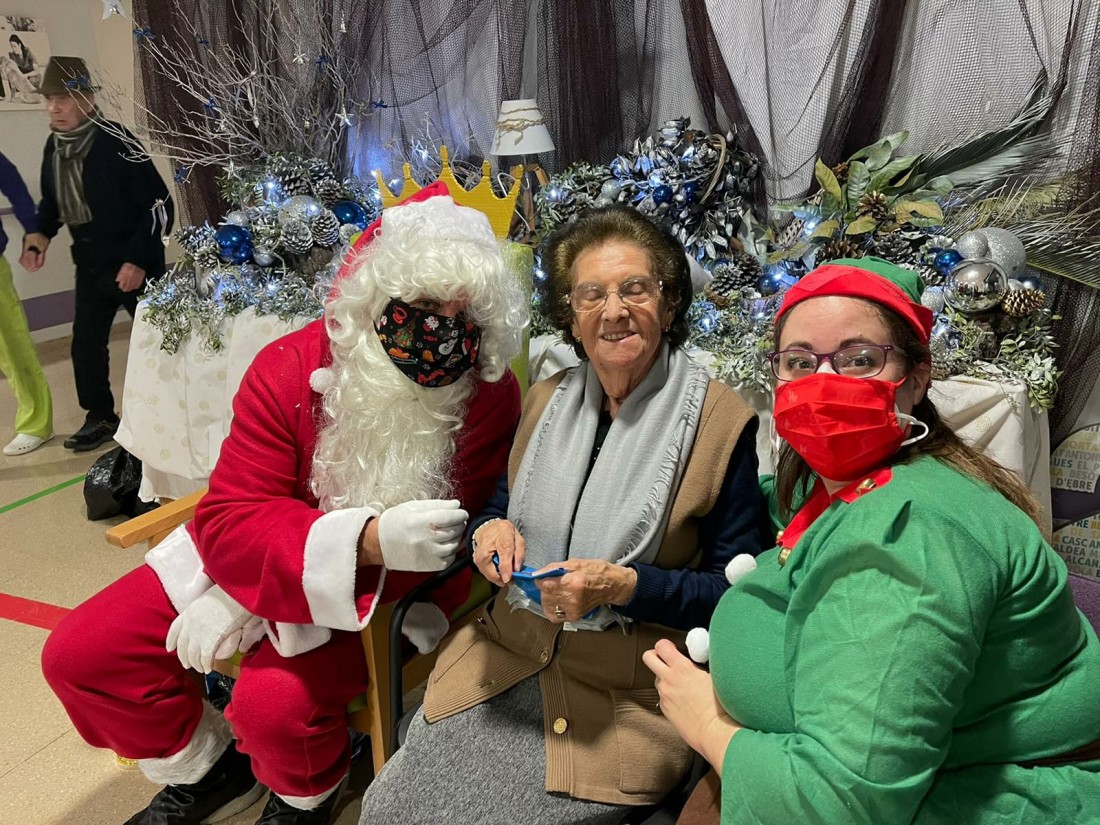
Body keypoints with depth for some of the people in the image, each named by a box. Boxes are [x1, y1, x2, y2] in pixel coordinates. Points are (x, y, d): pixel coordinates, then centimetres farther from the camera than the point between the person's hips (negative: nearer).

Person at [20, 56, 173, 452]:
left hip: (134, 264, -7)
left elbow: (158, 204, -17)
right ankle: (100, 417, 27)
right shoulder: (54, 146, 4)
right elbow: (52, 200, 16)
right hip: (90, 264, 7)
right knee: (86, 343, 11)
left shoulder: (117, 142, -18)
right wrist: (39, 233, -3)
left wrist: (139, 259, -21)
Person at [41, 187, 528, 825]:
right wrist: (369, 538, -41)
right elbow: (231, 519, -19)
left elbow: (444, 539, -19)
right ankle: (205, 770, 26)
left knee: (275, 700, -28)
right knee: (80, 654, -2)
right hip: (257, 559, 4)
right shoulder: (289, 368, -17)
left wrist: (246, 600, -21)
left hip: (392, 587, -3)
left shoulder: (490, 396, -21)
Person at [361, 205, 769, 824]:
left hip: (628, 696, -4)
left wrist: (623, 585, -22)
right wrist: (492, 530, -7)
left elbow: (737, 589, -9)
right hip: (510, 653, 5)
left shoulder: (724, 423, -10)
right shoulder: (548, 399, 5)